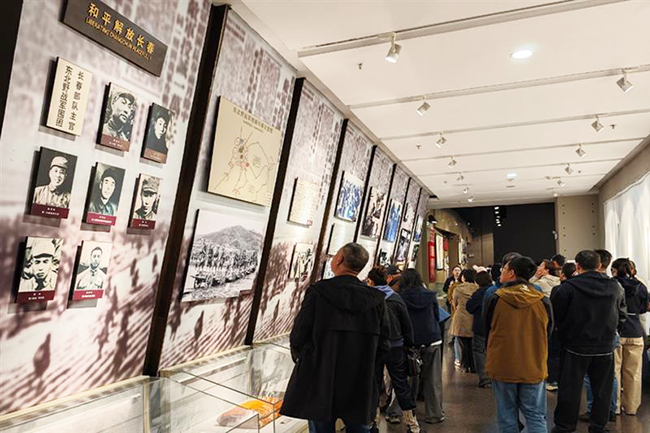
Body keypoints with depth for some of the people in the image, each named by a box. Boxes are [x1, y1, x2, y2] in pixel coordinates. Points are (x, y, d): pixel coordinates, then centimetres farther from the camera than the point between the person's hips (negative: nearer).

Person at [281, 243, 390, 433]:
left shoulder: (317, 292, -14)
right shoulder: (377, 299, -4)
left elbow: (297, 339, -11)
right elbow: (383, 345, -1)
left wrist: (303, 361, 10)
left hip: (320, 384, -2)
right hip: (361, 388, 3)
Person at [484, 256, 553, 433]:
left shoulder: (495, 299, -12)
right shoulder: (543, 301, -7)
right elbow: (548, 334, 7)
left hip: (502, 367, -1)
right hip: (534, 368, 2)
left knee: (507, 418, 12)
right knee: (536, 417, 13)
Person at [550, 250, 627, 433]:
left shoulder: (568, 287, -15)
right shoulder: (615, 287, -1)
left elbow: (555, 315, -10)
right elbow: (621, 317, 9)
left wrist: (565, 332, 10)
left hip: (576, 347, -3)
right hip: (605, 348, 3)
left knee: (570, 389, 8)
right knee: (602, 390, 17)